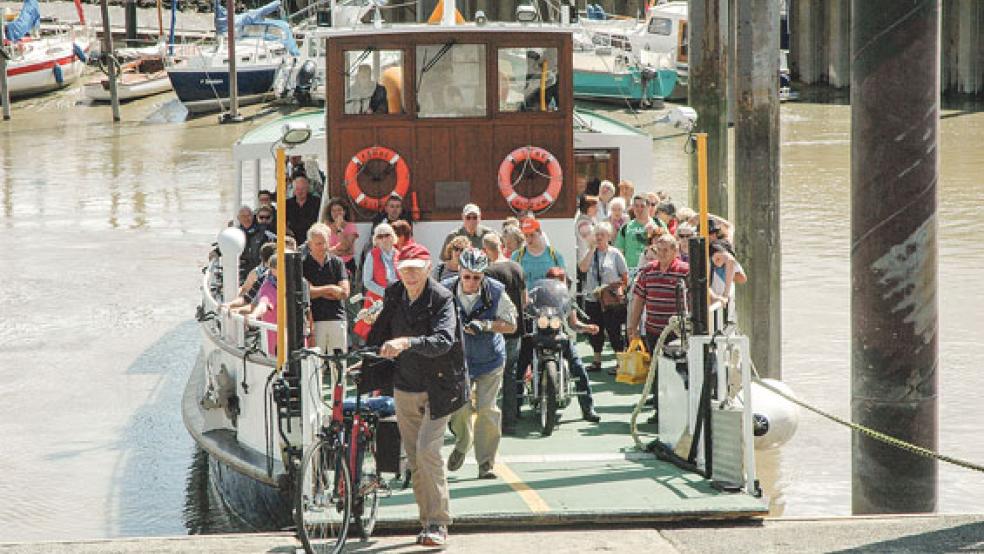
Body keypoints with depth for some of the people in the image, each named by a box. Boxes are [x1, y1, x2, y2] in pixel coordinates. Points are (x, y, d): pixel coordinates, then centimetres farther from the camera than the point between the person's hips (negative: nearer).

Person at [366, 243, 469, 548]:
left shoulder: (442, 299, -15)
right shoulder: (394, 295, 2)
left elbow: (443, 340, -31)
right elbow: (379, 334, 17)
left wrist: (407, 343, -45)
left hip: (438, 387, -6)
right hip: (405, 388, 6)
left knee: (427, 450, -17)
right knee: (414, 459, 7)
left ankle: (438, 523, -11)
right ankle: (427, 521, 17)